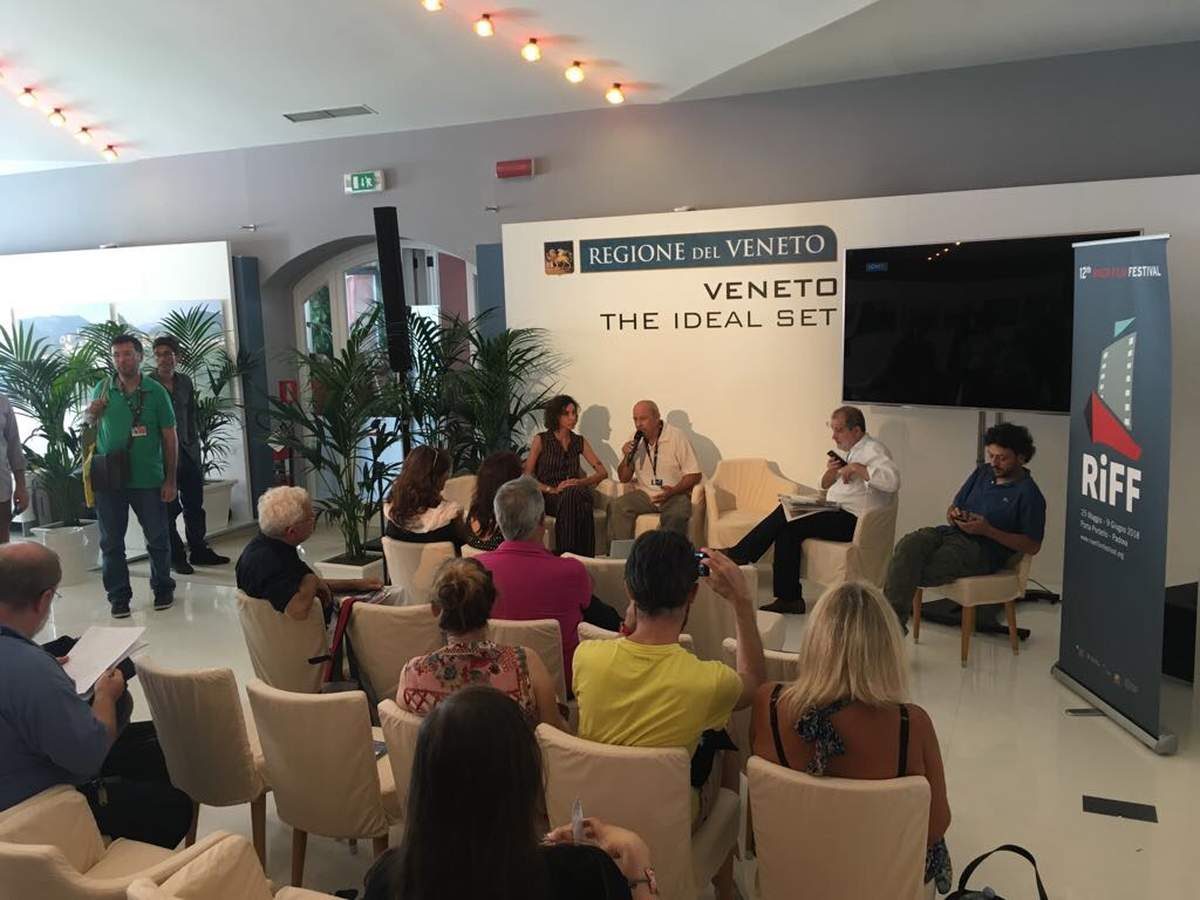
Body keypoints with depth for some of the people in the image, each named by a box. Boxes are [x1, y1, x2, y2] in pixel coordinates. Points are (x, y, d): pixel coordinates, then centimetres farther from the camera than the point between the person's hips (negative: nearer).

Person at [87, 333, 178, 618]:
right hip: (109, 480, 2)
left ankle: (163, 588, 25)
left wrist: (170, 480, -4)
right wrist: (91, 415, -7)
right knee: (111, 542, 7)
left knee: (158, 539, 8)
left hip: (148, 479, -2)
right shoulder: (102, 390, 5)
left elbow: (169, 437, -1)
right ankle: (118, 596, 19)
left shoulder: (155, 391, -3)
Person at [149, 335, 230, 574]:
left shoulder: (185, 382, 9)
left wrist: (194, 443, 12)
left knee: (195, 505, 11)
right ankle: (175, 557, 12)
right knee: (169, 508, 2)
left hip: (188, 453, 6)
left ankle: (199, 550, 22)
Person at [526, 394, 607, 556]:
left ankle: (583, 557, -36)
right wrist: (552, 490, -15)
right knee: (572, 495, -37)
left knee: (577, 493, -36)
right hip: (547, 498, -3)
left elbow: (602, 472, 11)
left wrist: (581, 482, -8)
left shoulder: (579, 441, 16)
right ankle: (568, 557, -35)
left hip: (573, 494, 3)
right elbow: (527, 475, -2)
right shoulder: (541, 440, 6)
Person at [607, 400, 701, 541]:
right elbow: (623, 479, 11)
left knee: (676, 514, -36)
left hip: (674, 495, -4)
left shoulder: (676, 437, -6)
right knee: (615, 507, -21)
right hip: (645, 494, 4)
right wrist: (627, 457, -8)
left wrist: (673, 491, -22)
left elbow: (694, 475, -7)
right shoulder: (635, 441, 7)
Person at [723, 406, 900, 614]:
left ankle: (738, 554, -5)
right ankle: (789, 598, -9)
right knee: (786, 526, -11)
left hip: (852, 520, -9)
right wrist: (831, 472, 0)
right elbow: (825, 485, 22)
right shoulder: (847, 450, 19)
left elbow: (893, 481, -27)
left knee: (788, 525, -17)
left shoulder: (873, 451, -9)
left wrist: (857, 468, -22)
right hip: (837, 513, 9)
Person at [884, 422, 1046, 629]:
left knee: (919, 572, -29)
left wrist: (987, 530, -13)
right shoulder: (982, 473, 20)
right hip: (950, 532, 6)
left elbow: (1032, 546, -5)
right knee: (908, 544, -28)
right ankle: (893, 616, -37)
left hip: (981, 549, -6)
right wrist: (953, 515, 0)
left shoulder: (1029, 494, 0)